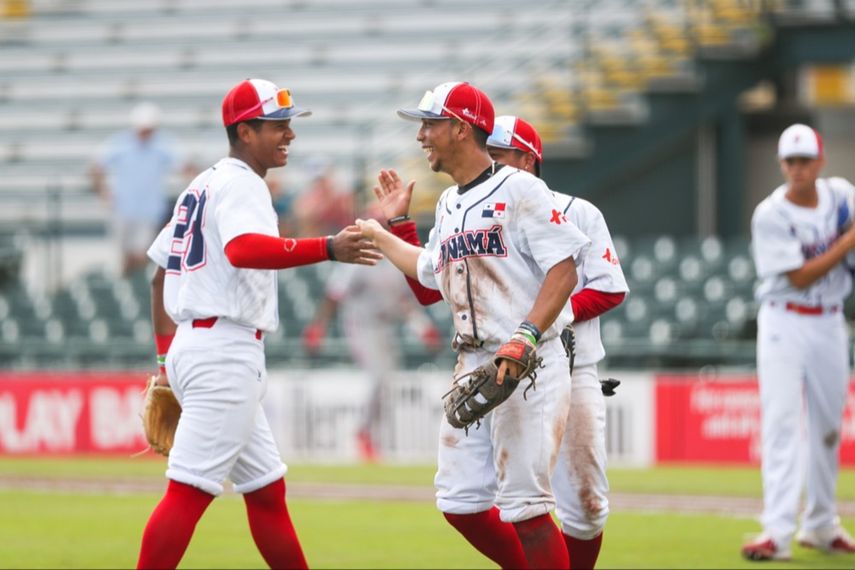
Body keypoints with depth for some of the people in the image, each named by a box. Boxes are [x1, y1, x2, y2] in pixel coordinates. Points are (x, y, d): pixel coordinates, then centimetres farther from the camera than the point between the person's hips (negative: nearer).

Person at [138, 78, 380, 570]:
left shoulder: (202, 187, 20)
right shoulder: (241, 184, -9)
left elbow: (160, 269, 25)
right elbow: (243, 249, -31)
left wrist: (166, 357, 27)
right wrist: (328, 249, -40)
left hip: (190, 345, 10)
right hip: (226, 349, -10)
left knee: (266, 487, 14)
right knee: (191, 489, -13)